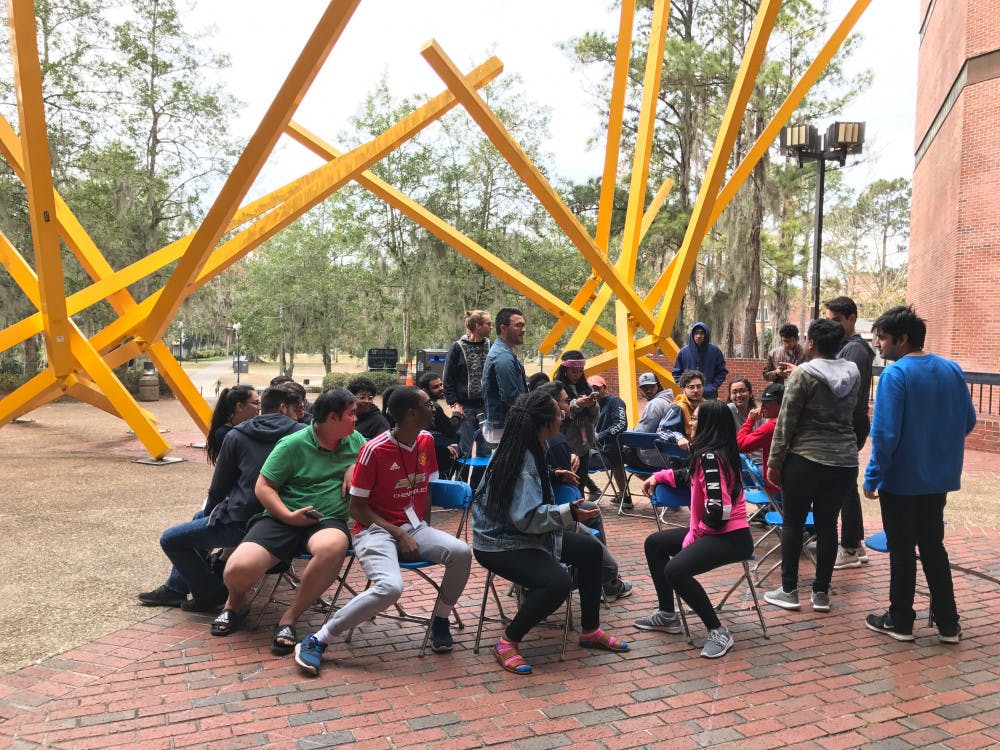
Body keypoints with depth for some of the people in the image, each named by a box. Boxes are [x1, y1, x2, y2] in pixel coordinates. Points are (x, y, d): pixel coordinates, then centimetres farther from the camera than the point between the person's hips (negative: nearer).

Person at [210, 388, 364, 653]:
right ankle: (235, 603, 17)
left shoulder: (355, 440, 12)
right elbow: (262, 487, 0)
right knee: (238, 570, -25)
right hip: (283, 519, -1)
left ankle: (289, 618, -18)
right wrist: (288, 516, -15)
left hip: (329, 521, 2)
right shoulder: (293, 444, -1)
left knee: (332, 546, -39)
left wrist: (356, 466, 4)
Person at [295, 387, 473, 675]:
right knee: (390, 587, -33)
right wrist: (399, 535, -16)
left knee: (461, 553, -23)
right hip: (376, 529, -6)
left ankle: (440, 620, 1)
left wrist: (425, 531, 5)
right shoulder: (375, 449, -15)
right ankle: (317, 641, -18)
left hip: (414, 527, 6)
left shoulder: (426, 441, 5)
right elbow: (356, 508, -11)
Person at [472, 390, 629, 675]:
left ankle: (591, 631, 18)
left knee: (590, 548, 6)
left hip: (523, 534, 11)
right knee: (558, 581, -31)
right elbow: (526, 517, -31)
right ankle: (507, 642, -10)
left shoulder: (526, 450, 5)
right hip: (499, 544, -11)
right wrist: (568, 512, -31)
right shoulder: (521, 460, -25)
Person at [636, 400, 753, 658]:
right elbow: (689, 477, 30)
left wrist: (694, 535, -13)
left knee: (675, 570, -29)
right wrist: (659, 476, 17)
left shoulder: (711, 456, -21)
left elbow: (719, 510, -27)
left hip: (730, 537, -11)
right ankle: (667, 615, 21)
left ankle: (719, 632, -13)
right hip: (712, 531, 11)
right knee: (655, 543, 14)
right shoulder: (708, 454, 9)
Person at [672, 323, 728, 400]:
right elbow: (676, 372, 12)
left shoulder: (715, 351, 1)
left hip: (709, 396, -1)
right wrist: (683, 385, 0)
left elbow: (722, 372, 8)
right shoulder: (684, 351, 3)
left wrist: (714, 386, -2)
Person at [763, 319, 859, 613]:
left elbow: (786, 422, -11)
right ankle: (821, 592, 17)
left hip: (805, 460, -5)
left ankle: (789, 591, 12)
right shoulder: (852, 373, 5)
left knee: (793, 523, 7)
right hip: (844, 461, 5)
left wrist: (774, 462, -3)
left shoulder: (803, 374, -11)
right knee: (827, 524, 12)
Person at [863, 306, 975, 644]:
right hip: (940, 477, 6)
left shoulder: (895, 374, -18)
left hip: (902, 479, -6)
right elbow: (969, 421, 10)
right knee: (933, 547, 17)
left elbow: (885, 434, -22)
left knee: (902, 550, 7)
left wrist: (872, 477, -13)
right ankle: (948, 624, 22)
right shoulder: (952, 369, 2)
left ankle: (900, 621, 19)